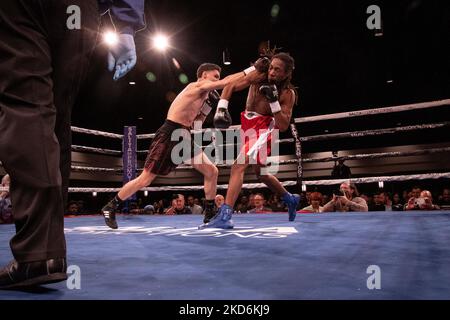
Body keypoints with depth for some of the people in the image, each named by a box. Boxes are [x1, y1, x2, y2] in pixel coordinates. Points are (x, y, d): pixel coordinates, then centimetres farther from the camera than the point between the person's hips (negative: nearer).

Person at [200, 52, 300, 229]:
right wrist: (221, 110, -15)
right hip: (247, 125, 6)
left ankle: (224, 216, -26)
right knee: (260, 172, 21)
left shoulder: (288, 94, -13)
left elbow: (283, 126, -17)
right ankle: (290, 199, 43)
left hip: (264, 128, -6)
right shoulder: (258, 77, -6)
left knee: (239, 165, -25)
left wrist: (273, 101, -27)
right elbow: (230, 87, -3)